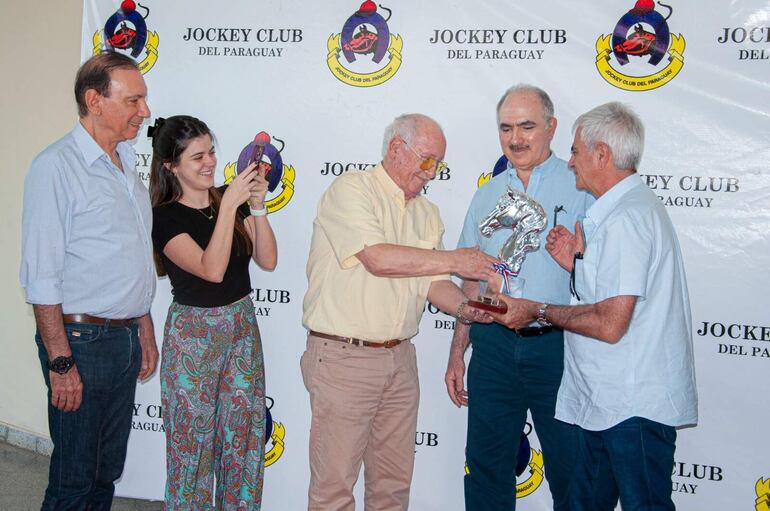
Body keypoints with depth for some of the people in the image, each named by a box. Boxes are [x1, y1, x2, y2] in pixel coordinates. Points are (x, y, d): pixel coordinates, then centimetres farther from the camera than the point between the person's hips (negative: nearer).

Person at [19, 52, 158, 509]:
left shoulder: (127, 164, 13)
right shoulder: (56, 166, -12)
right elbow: (41, 276, -15)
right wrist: (60, 362, -18)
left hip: (127, 338, 7)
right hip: (82, 339, -7)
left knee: (107, 473, 15)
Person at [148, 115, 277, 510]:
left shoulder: (232, 199, 2)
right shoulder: (164, 218, -11)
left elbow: (267, 260, -3)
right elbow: (212, 269, -24)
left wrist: (257, 207, -15)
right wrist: (229, 205, -27)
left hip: (242, 324, 5)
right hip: (193, 332, -5)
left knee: (244, 432, 11)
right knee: (194, 436, 5)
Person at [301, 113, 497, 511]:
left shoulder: (427, 212, 13)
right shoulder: (350, 189, -9)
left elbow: (433, 281, 11)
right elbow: (378, 258, -22)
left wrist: (463, 307, -10)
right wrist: (454, 260, -18)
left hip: (400, 358, 7)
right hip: (344, 357, -7)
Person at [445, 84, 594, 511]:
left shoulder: (580, 187, 0)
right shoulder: (488, 194, 14)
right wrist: (457, 353, 14)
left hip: (557, 344, -3)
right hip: (494, 344, 4)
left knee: (570, 468, 6)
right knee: (486, 464, 10)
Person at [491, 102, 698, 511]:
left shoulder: (627, 217, -19)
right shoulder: (630, 208, 15)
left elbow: (610, 324, -23)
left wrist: (538, 311, -11)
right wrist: (578, 263, 5)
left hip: (633, 406, -10)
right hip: (608, 400, 10)